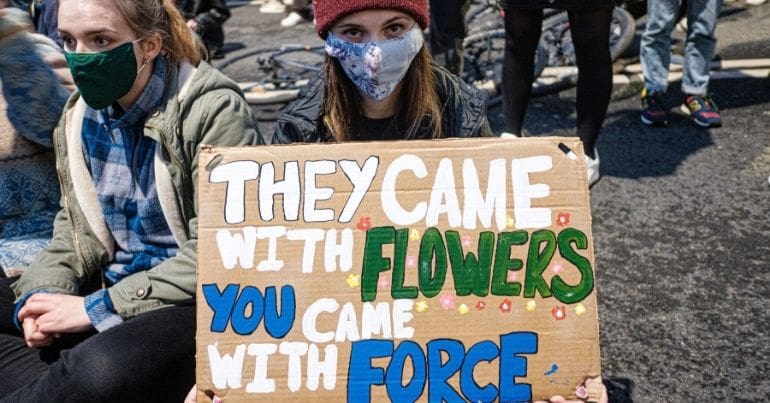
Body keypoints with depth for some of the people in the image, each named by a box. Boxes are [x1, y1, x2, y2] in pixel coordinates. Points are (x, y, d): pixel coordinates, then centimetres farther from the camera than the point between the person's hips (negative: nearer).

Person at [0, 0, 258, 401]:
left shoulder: (213, 110, -16)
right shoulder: (80, 115, 6)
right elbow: (74, 229, 14)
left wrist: (99, 307, -17)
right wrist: (39, 295, -5)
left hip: (196, 303, -7)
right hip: (110, 290, 7)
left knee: (104, 370, -35)